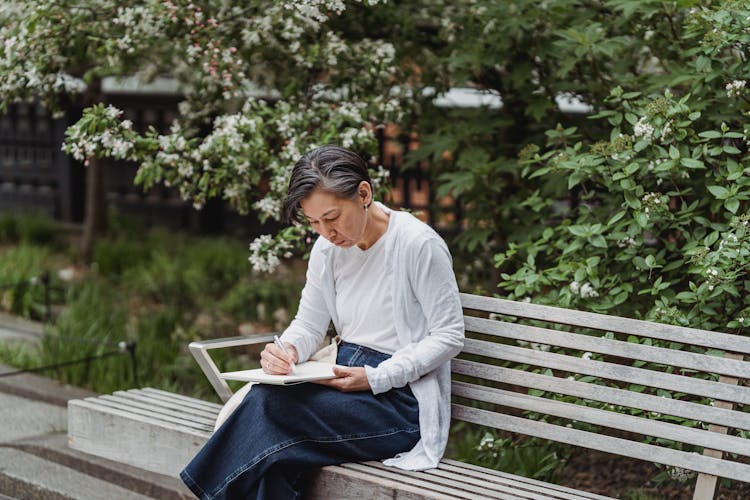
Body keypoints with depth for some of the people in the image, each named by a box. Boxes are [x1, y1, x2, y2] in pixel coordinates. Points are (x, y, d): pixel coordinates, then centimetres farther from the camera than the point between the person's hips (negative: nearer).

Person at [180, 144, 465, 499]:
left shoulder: (419, 244, -13)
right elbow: (309, 325, 12)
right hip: (346, 379, 6)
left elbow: (449, 336, -10)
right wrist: (286, 350, -13)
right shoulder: (328, 249, 6)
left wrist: (374, 378, -19)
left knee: (268, 405, -27)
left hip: (399, 396, -6)